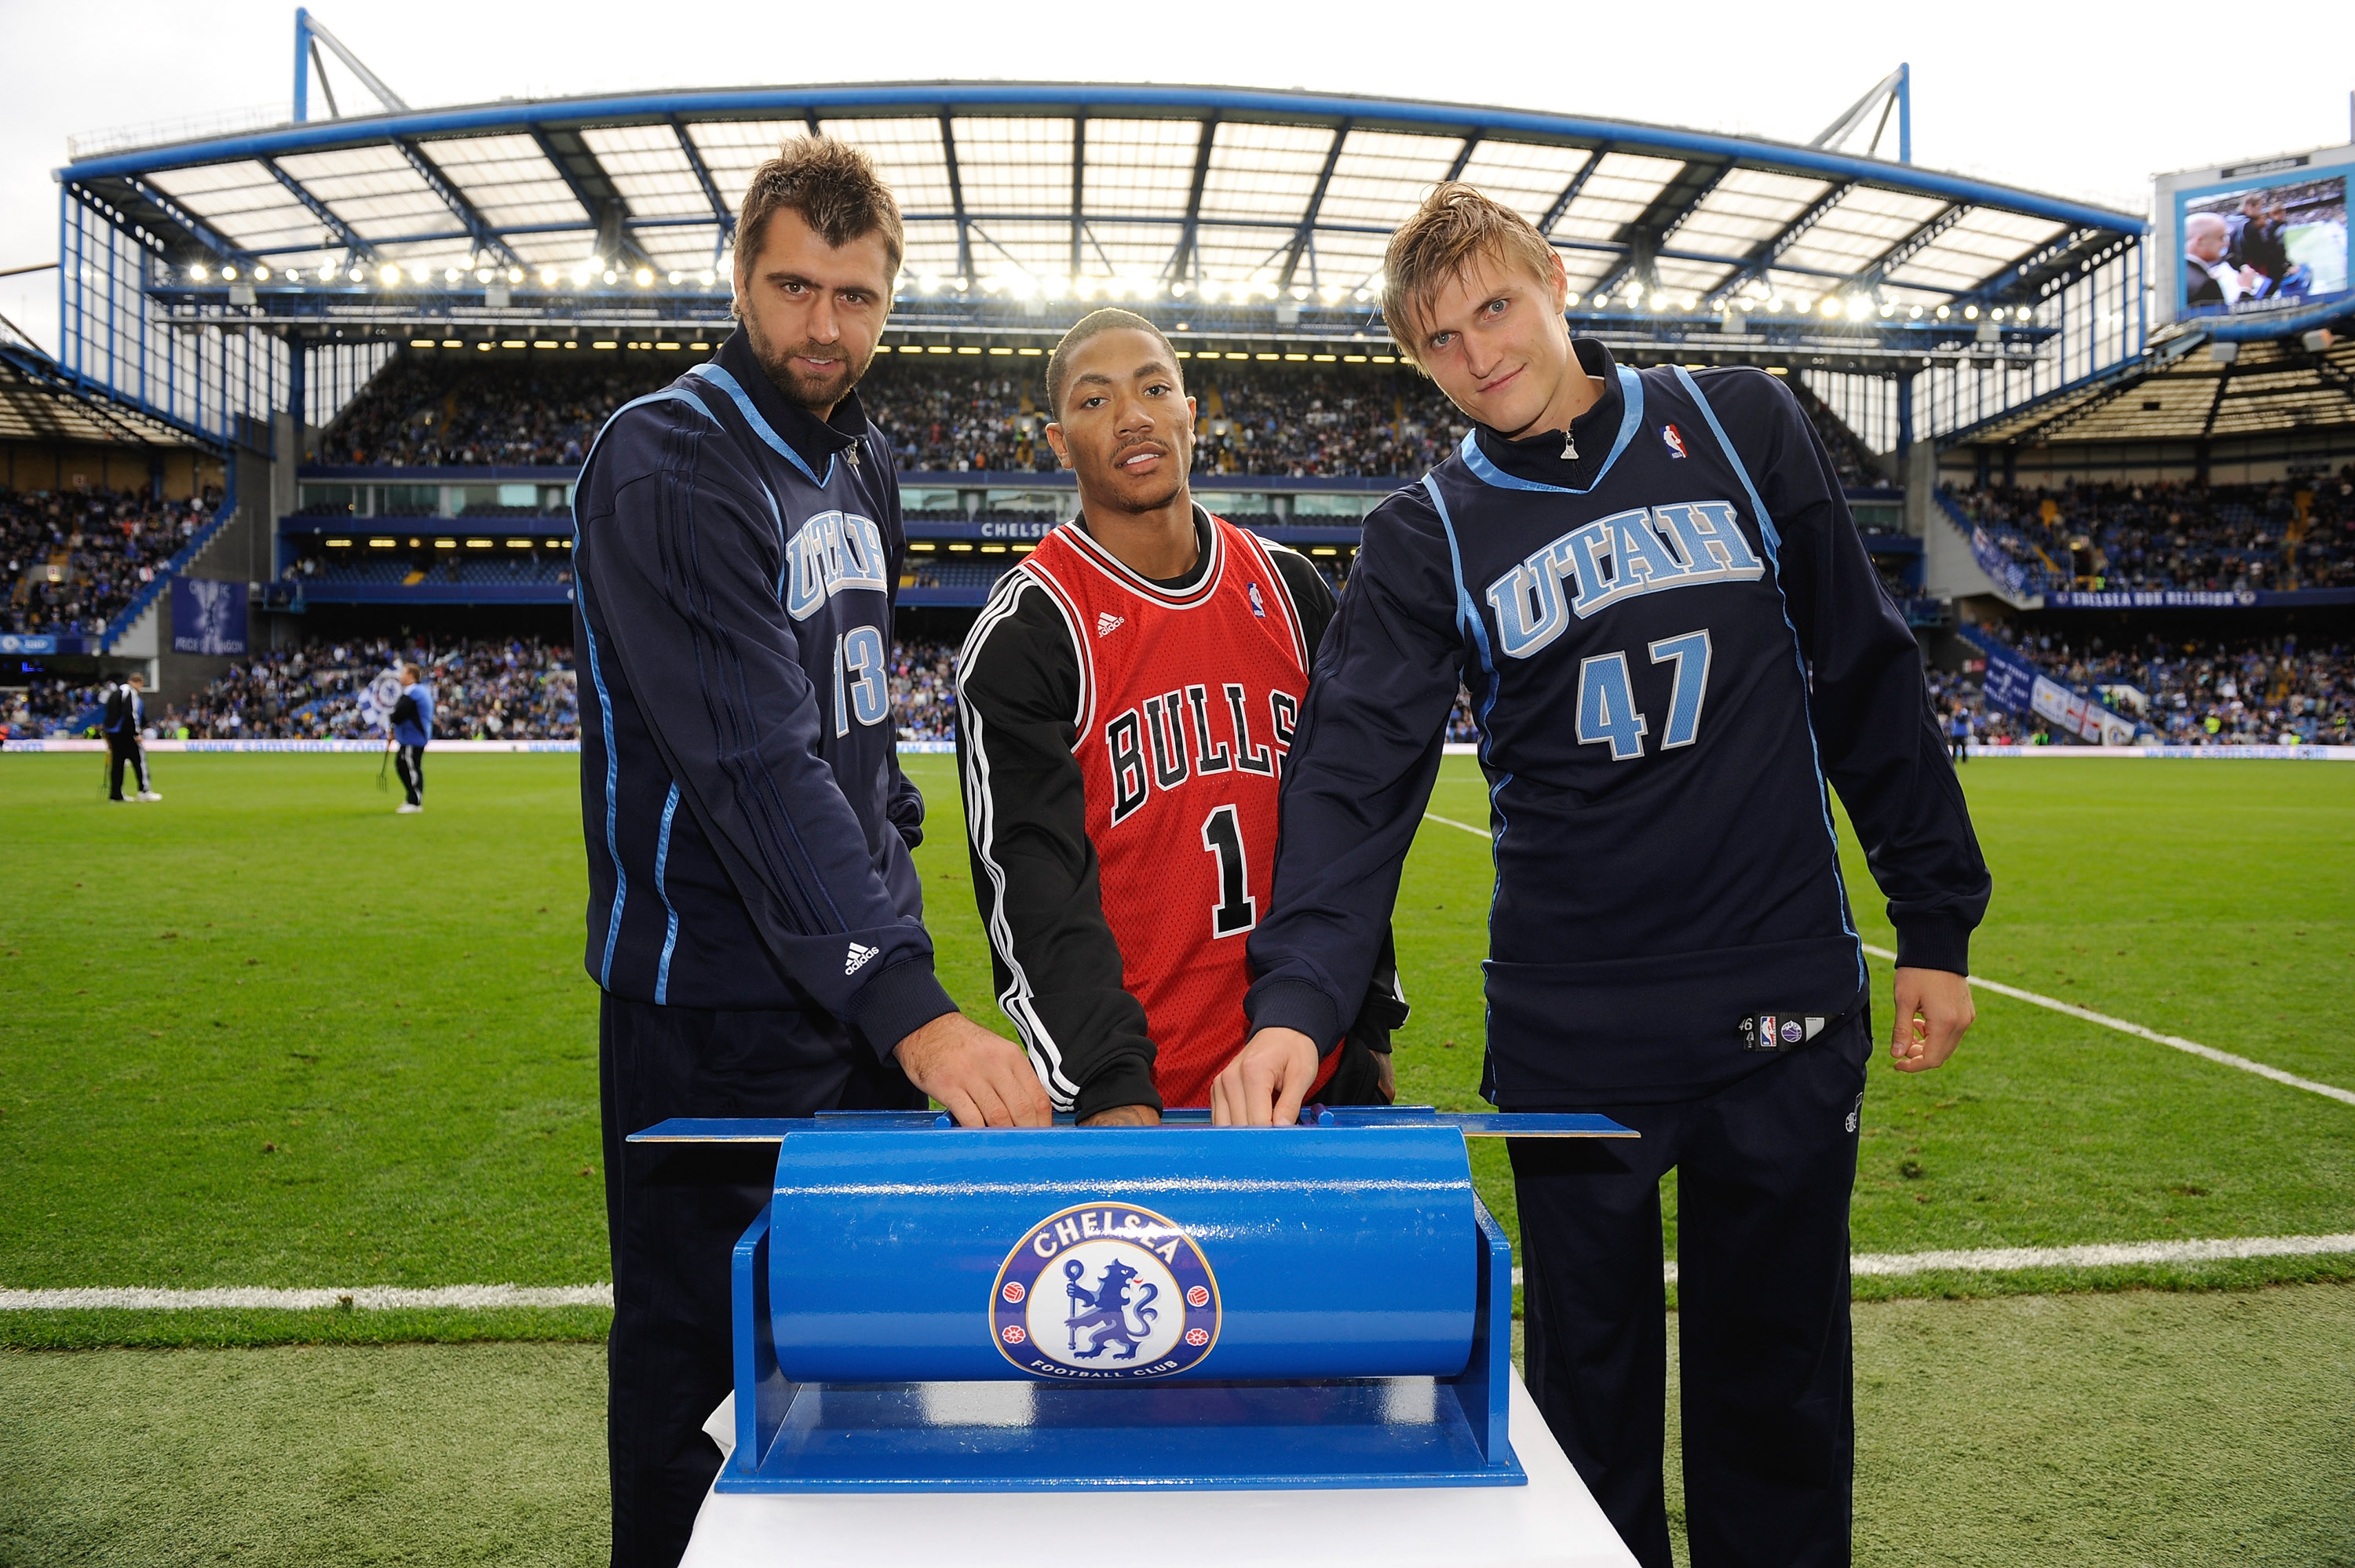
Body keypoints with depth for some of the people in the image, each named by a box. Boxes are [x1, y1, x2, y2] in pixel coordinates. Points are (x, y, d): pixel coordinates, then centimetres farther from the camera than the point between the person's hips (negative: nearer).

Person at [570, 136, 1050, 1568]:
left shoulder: (865, 459, 10)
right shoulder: (667, 461, -17)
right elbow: (756, 760, -29)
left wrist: (894, 835, 10)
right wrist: (912, 1005, -35)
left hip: (866, 973, 8)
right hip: (718, 1005, -7)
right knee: (703, 1373, 5)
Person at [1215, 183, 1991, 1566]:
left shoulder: (1741, 426, 3)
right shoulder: (1427, 540, 0)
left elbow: (1869, 675, 6)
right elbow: (1357, 777, -13)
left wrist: (1936, 922, 4)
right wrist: (1299, 1001, -29)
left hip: (1785, 1004, 0)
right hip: (1569, 1034, 0)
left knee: (1778, 1392, 12)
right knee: (1591, 1391, 12)